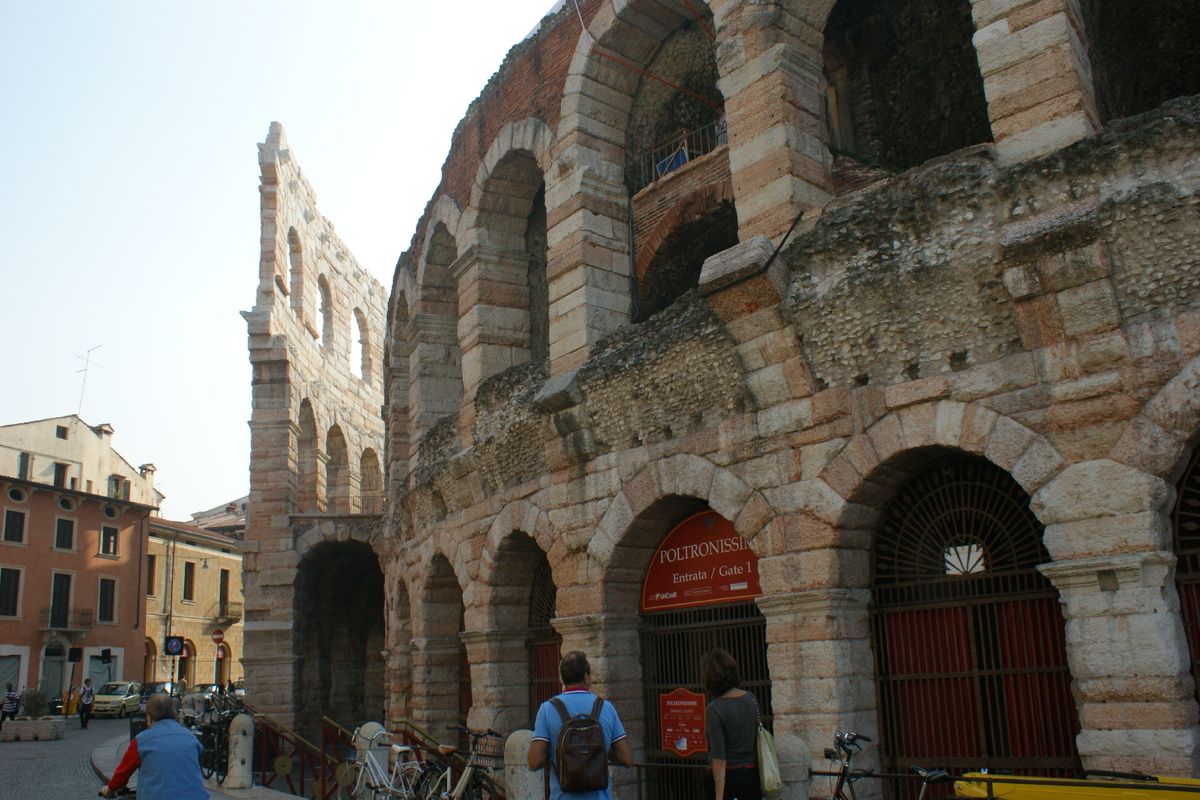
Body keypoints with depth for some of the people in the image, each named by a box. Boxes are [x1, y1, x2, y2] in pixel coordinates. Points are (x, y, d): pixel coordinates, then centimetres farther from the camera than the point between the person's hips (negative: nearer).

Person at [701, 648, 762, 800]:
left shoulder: (715, 709, -17)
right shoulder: (751, 699, 0)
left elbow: (719, 758, -18)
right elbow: (757, 737, 9)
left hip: (729, 776, -5)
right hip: (753, 774, 5)